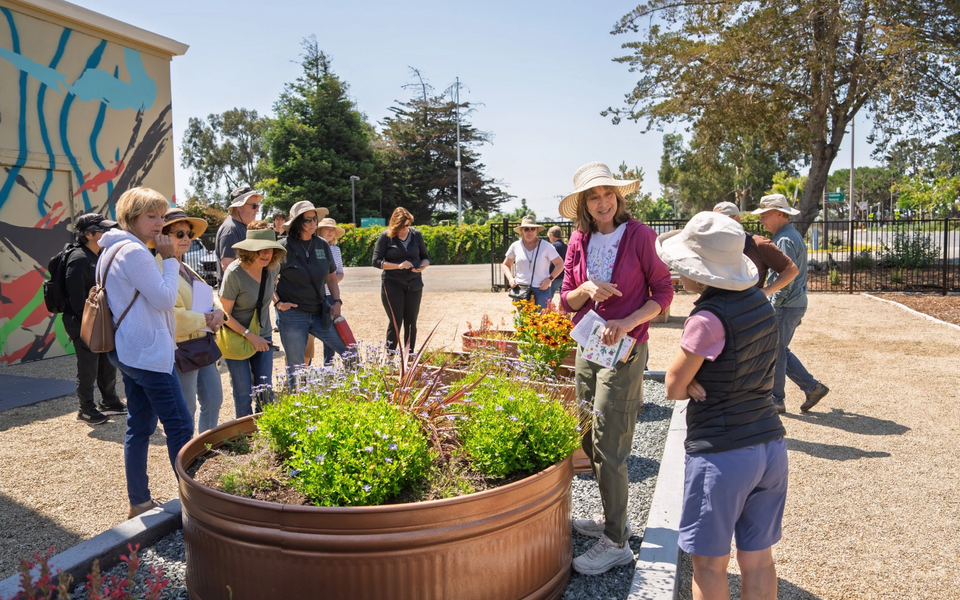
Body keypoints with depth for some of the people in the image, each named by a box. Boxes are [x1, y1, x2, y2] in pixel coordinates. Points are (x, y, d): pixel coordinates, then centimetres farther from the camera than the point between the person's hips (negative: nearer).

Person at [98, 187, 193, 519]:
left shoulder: (113, 250, 16)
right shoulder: (134, 251, -17)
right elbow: (165, 299, -16)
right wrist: (169, 259, -11)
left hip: (129, 352, 11)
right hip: (148, 353, -11)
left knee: (140, 427, 14)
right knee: (180, 426, -6)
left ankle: (139, 502, 21)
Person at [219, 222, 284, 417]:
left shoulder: (273, 267, -8)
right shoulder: (234, 273, -22)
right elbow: (225, 314, -16)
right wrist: (250, 336, -19)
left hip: (263, 336, 4)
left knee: (266, 392, 5)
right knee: (243, 393, -2)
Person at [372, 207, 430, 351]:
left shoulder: (416, 235, 5)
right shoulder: (386, 236, -5)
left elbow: (425, 257, 13)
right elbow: (376, 261, -7)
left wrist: (422, 266, -10)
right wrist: (398, 266, -19)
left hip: (414, 284, 3)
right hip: (392, 284, -3)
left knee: (411, 322, 6)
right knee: (395, 322, -2)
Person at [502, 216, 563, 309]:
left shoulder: (546, 246, 0)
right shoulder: (515, 246, 6)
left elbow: (560, 264, 5)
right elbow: (505, 265, 18)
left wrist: (549, 279, -8)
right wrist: (510, 278, 0)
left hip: (541, 290, -2)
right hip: (520, 290, 2)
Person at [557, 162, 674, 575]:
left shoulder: (638, 235, -9)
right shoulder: (579, 241, 5)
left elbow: (663, 292, -6)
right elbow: (566, 301, 8)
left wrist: (626, 323, -20)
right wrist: (587, 288, -14)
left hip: (623, 352, -6)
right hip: (587, 348, 6)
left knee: (608, 447, -4)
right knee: (592, 442, 15)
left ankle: (616, 543, 9)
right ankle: (612, 518, 34)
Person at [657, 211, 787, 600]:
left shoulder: (709, 318, -21)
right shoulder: (758, 301, 3)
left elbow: (673, 388, -12)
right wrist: (700, 379, -5)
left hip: (721, 454, -7)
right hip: (770, 446, 8)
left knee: (709, 565, 9)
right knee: (758, 559, 17)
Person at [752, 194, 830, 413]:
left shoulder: (785, 240, -18)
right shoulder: (792, 235, 15)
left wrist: (771, 306, -17)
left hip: (786, 306, -10)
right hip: (796, 304, 10)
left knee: (775, 353, 1)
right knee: (781, 351, 17)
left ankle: (776, 401, 11)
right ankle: (812, 387, 19)